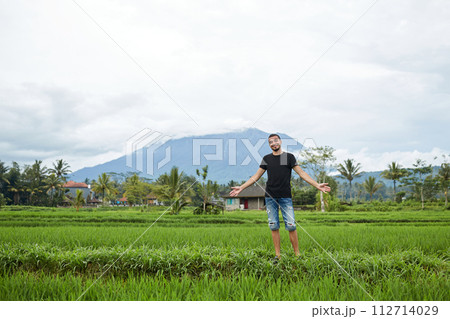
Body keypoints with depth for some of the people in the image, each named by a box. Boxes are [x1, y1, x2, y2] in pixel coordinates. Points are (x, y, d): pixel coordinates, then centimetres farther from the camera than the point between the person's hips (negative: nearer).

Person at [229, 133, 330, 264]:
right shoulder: (266, 159, 12)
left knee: (291, 226, -7)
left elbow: (302, 173, 3)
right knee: (274, 226, 2)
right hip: (270, 197, 2)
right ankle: (277, 254, 10)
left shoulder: (289, 157, 6)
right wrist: (241, 187, 9)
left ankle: (297, 254, 3)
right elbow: (256, 176, 15)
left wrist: (317, 185, -6)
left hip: (285, 197, -2)